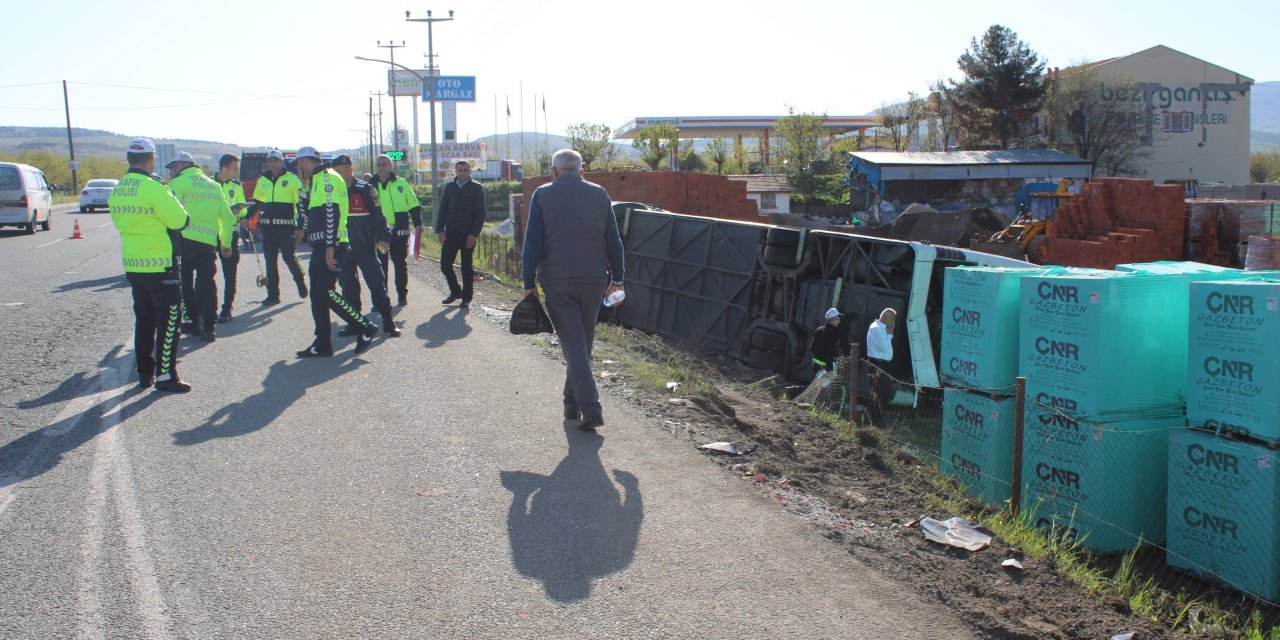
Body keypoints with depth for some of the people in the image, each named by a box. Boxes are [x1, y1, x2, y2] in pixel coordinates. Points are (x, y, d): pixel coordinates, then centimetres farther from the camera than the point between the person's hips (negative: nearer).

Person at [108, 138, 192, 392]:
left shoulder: (118, 189, 6)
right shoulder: (153, 188, -18)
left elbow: (119, 221, 16)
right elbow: (180, 220, -17)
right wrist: (174, 203, 2)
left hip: (132, 265, 7)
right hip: (161, 267, -7)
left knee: (144, 320, 16)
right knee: (168, 320, 0)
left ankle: (144, 372, 22)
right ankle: (165, 374, 0)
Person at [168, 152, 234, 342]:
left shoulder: (178, 183, -1)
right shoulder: (213, 185, 17)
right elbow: (227, 217, 17)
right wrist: (226, 243, 24)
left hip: (186, 240, -5)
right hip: (209, 242, 5)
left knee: (184, 283, 10)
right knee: (207, 284, 7)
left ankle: (194, 322, 12)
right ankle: (208, 327, 2)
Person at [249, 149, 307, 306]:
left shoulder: (292, 179, -2)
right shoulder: (263, 180, 13)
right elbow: (256, 202, 24)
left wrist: (300, 227, -9)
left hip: (286, 227, -5)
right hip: (268, 227, 5)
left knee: (289, 257, -6)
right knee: (270, 261, 4)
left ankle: (300, 282, 21)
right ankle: (273, 294, 10)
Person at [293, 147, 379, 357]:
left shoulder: (327, 178, -11)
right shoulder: (316, 181, 21)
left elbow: (332, 213, -19)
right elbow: (306, 210, 25)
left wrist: (330, 246, -24)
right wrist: (304, 185, 15)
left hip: (330, 246, -10)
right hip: (320, 246, 10)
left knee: (326, 293, -12)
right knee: (318, 296, 9)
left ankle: (366, 328, -4)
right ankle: (322, 344, 13)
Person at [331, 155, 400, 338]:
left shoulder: (365, 190, -4)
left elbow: (378, 215, -6)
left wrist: (383, 237, -15)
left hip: (365, 245, -5)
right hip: (342, 247, 5)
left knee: (377, 284, -4)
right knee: (348, 286, 6)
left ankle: (388, 323, 1)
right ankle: (354, 324, 14)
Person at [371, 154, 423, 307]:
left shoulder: (401, 184, 3)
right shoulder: (372, 185, 6)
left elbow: (414, 205, 6)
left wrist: (418, 223, -3)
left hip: (399, 231, -1)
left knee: (400, 263, 7)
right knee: (381, 264, 3)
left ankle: (402, 294, 19)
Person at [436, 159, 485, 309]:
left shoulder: (477, 188, -2)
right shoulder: (449, 187, 9)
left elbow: (480, 213, -5)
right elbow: (443, 209, 11)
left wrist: (474, 234, -13)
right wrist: (440, 229, -1)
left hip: (468, 235, -4)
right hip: (451, 233, 4)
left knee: (466, 267, 3)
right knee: (445, 264, 2)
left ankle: (466, 297, 13)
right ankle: (455, 291, 21)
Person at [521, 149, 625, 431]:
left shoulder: (542, 195, 0)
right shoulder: (599, 194, 7)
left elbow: (533, 242, -3)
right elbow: (613, 241, 7)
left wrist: (529, 282, 0)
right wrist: (617, 277, 13)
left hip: (557, 281, -2)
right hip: (593, 280, 3)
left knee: (573, 344, -2)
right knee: (583, 342, 16)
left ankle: (591, 409, -12)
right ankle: (573, 404, 28)